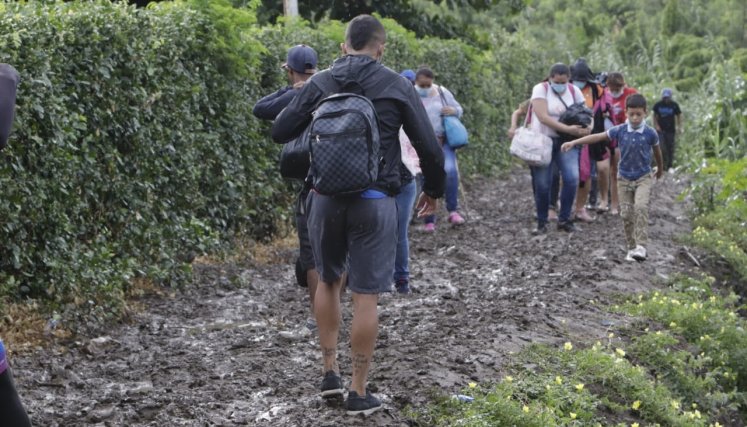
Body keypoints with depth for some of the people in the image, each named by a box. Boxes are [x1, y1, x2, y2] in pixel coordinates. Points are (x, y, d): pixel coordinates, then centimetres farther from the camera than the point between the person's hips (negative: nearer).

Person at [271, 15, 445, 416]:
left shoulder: (319, 83, 3)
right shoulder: (397, 86, -1)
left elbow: (279, 131, 5)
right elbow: (429, 146, 0)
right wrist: (433, 189, 18)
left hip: (325, 197, 3)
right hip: (373, 200, -2)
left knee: (328, 280, 22)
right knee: (365, 295, 2)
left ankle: (330, 372, 25)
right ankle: (359, 392, 7)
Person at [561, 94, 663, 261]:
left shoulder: (650, 133, -8)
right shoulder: (620, 131, -5)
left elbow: (656, 151, 10)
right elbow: (597, 137, -4)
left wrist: (660, 168, 26)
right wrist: (573, 142, -9)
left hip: (643, 178, -2)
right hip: (624, 178, 2)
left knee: (640, 207, -22)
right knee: (626, 214, 2)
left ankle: (641, 246, -21)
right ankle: (631, 248, 13)